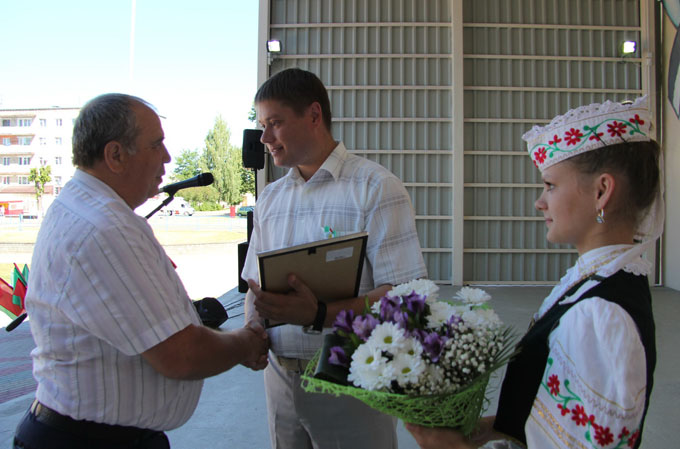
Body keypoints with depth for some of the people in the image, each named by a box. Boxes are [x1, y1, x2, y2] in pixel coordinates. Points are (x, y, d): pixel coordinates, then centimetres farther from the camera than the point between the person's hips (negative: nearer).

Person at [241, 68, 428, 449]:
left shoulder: (375, 187, -10)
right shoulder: (269, 199, 10)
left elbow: (405, 292, -18)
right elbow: (255, 283, 14)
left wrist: (318, 315, -30)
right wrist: (252, 332, -6)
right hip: (280, 374, 5)